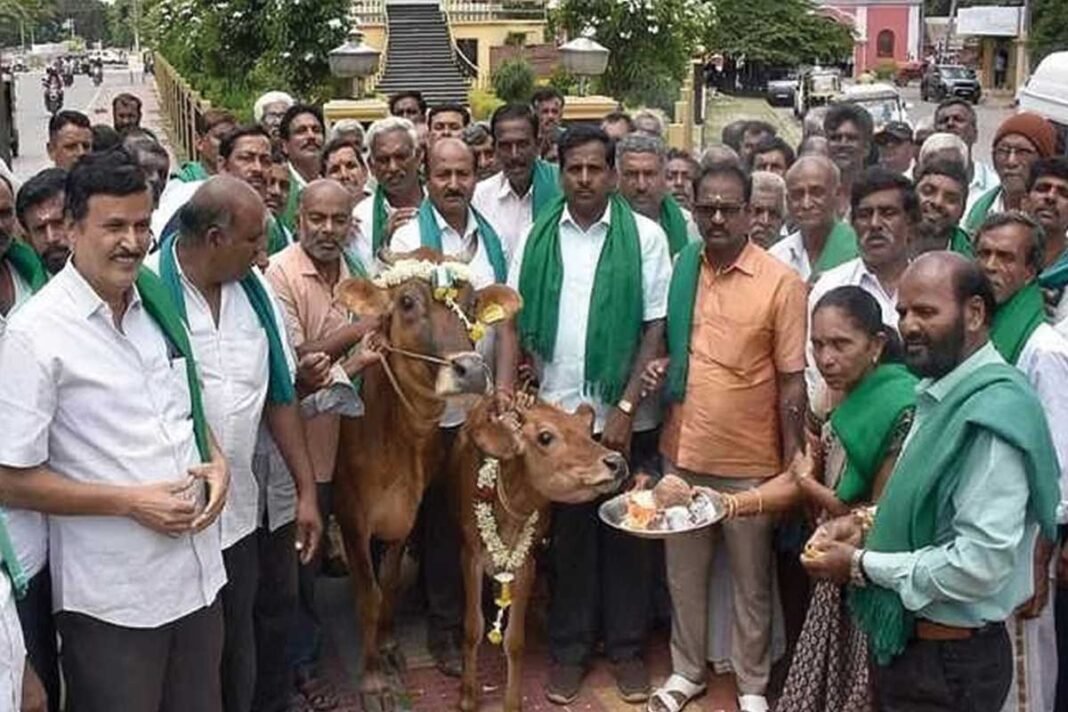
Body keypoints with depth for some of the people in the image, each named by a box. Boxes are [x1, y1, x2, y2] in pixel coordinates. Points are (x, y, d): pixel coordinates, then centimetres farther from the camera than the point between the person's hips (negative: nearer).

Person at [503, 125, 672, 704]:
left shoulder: (645, 236, -3)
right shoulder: (536, 237, 3)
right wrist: (503, 397, -8)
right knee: (567, 531, 11)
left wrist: (626, 407, -10)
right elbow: (513, 321, 3)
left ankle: (626, 646, 23)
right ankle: (569, 646, 24)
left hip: (621, 414, -1)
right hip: (556, 411, 2)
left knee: (625, 531, 9)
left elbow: (656, 328, -4)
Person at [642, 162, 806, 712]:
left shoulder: (781, 283, -12)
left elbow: (793, 381, -9)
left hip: (749, 462, -4)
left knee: (750, 582, 13)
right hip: (681, 453, 4)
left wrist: (791, 466, -9)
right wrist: (660, 367, -5)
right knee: (684, 573, 18)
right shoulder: (681, 269, 3)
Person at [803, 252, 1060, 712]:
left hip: (949, 661, -8)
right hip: (907, 641, 9)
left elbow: (980, 565, -28)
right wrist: (865, 524, 2)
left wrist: (861, 565, -20)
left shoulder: (991, 415, -24)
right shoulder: (941, 394, 5)